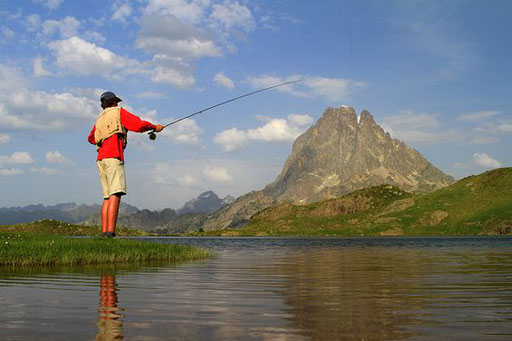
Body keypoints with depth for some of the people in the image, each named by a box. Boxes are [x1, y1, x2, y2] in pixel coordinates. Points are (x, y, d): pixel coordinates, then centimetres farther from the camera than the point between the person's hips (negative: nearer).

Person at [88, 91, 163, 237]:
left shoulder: (99, 119, 27)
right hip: (113, 157, -8)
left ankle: (104, 231, -2)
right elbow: (139, 124, -4)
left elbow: (91, 138, 43)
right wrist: (154, 127, 11)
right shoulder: (118, 112, 8)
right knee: (115, 194, -15)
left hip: (101, 159, 8)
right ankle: (110, 231, -26)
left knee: (107, 197, 7)